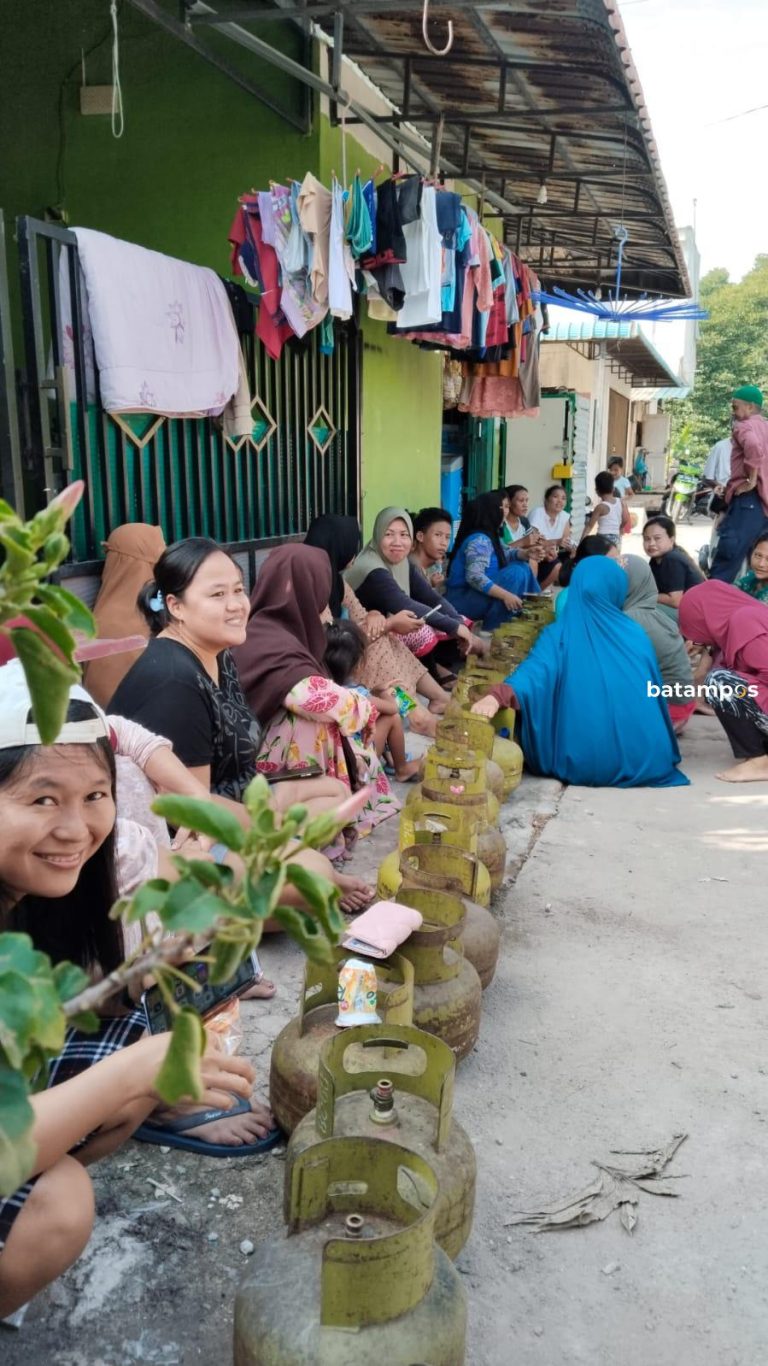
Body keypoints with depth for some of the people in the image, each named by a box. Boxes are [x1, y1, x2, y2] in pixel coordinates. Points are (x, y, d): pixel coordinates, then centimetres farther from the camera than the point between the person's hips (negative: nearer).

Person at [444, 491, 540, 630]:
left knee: (521, 566, 11)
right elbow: (474, 577, -33)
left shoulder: (490, 535, 8)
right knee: (516, 573, -23)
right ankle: (493, 627, -20)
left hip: (474, 594, 10)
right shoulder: (479, 540, -22)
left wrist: (524, 553, 1)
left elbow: (503, 556, 21)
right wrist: (505, 595, -36)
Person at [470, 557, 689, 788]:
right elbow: (655, 695, 16)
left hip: (582, 764, -3)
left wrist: (498, 695, -37)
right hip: (638, 761, 3)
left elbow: (537, 669, -22)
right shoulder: (636, 634, 7)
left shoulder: (559, 634, -1)